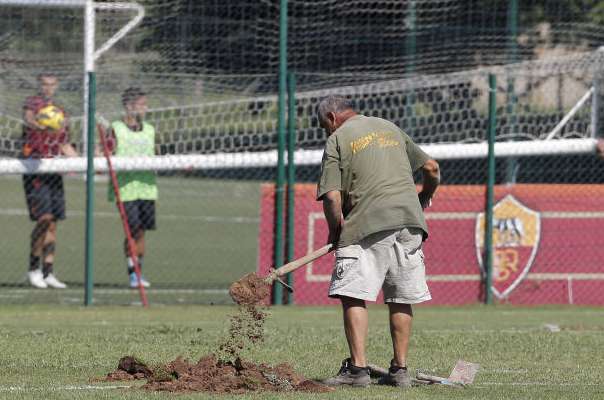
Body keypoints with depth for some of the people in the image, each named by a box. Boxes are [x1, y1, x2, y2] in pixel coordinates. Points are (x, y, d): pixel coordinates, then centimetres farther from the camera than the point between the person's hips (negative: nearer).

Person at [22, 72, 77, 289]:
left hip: (54, 171, 7)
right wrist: (37, 124, -50)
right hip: (35, 168, -7)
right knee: (44, 218, -15)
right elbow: (27, 118, -27)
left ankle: (48, 273, 10)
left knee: (53, 223, 5)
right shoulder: (32, 103, -2)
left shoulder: (60, 112, 19)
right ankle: (33, 268, -4)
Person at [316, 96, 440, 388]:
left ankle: (357, 368, -14)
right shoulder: (390, 128, 22)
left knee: (353, 295, -5)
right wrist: (423, 200, 41)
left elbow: (332, 197, -5)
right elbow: (432, 169, 23)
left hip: (369, 223, -6)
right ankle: (399, 369, 10)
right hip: (409, 221, 6)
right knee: (401, 299, 11)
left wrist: (334, 232, 10)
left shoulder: (337, 139, 5)